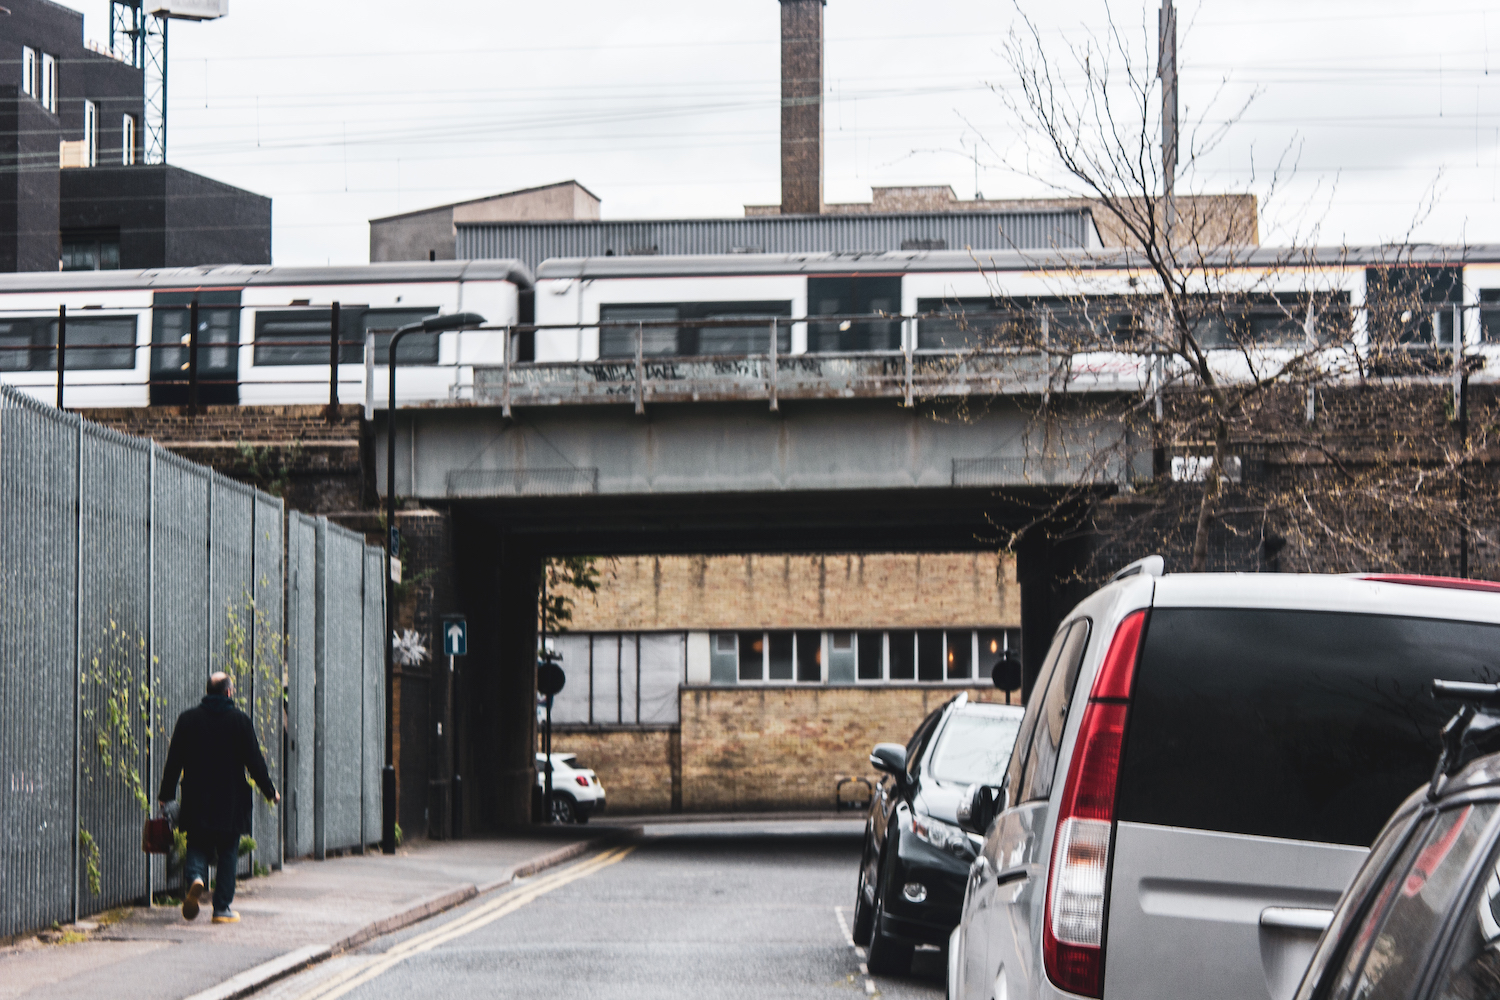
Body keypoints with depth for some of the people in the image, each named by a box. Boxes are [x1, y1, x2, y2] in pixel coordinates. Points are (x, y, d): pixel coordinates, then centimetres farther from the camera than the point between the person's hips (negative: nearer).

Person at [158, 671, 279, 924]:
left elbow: (173, 760, 3)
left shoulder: (187, 719, 2)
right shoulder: (239, 721, -4)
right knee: (227, 853, 6)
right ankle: (222, 908, 5)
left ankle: (195, 877, -21)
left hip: (196, 800, 2)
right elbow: (255, 761, -2)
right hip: (230, 803, -2)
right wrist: (270, 790, 10)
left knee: (197, 846, 11)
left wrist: (166, 796, 10)